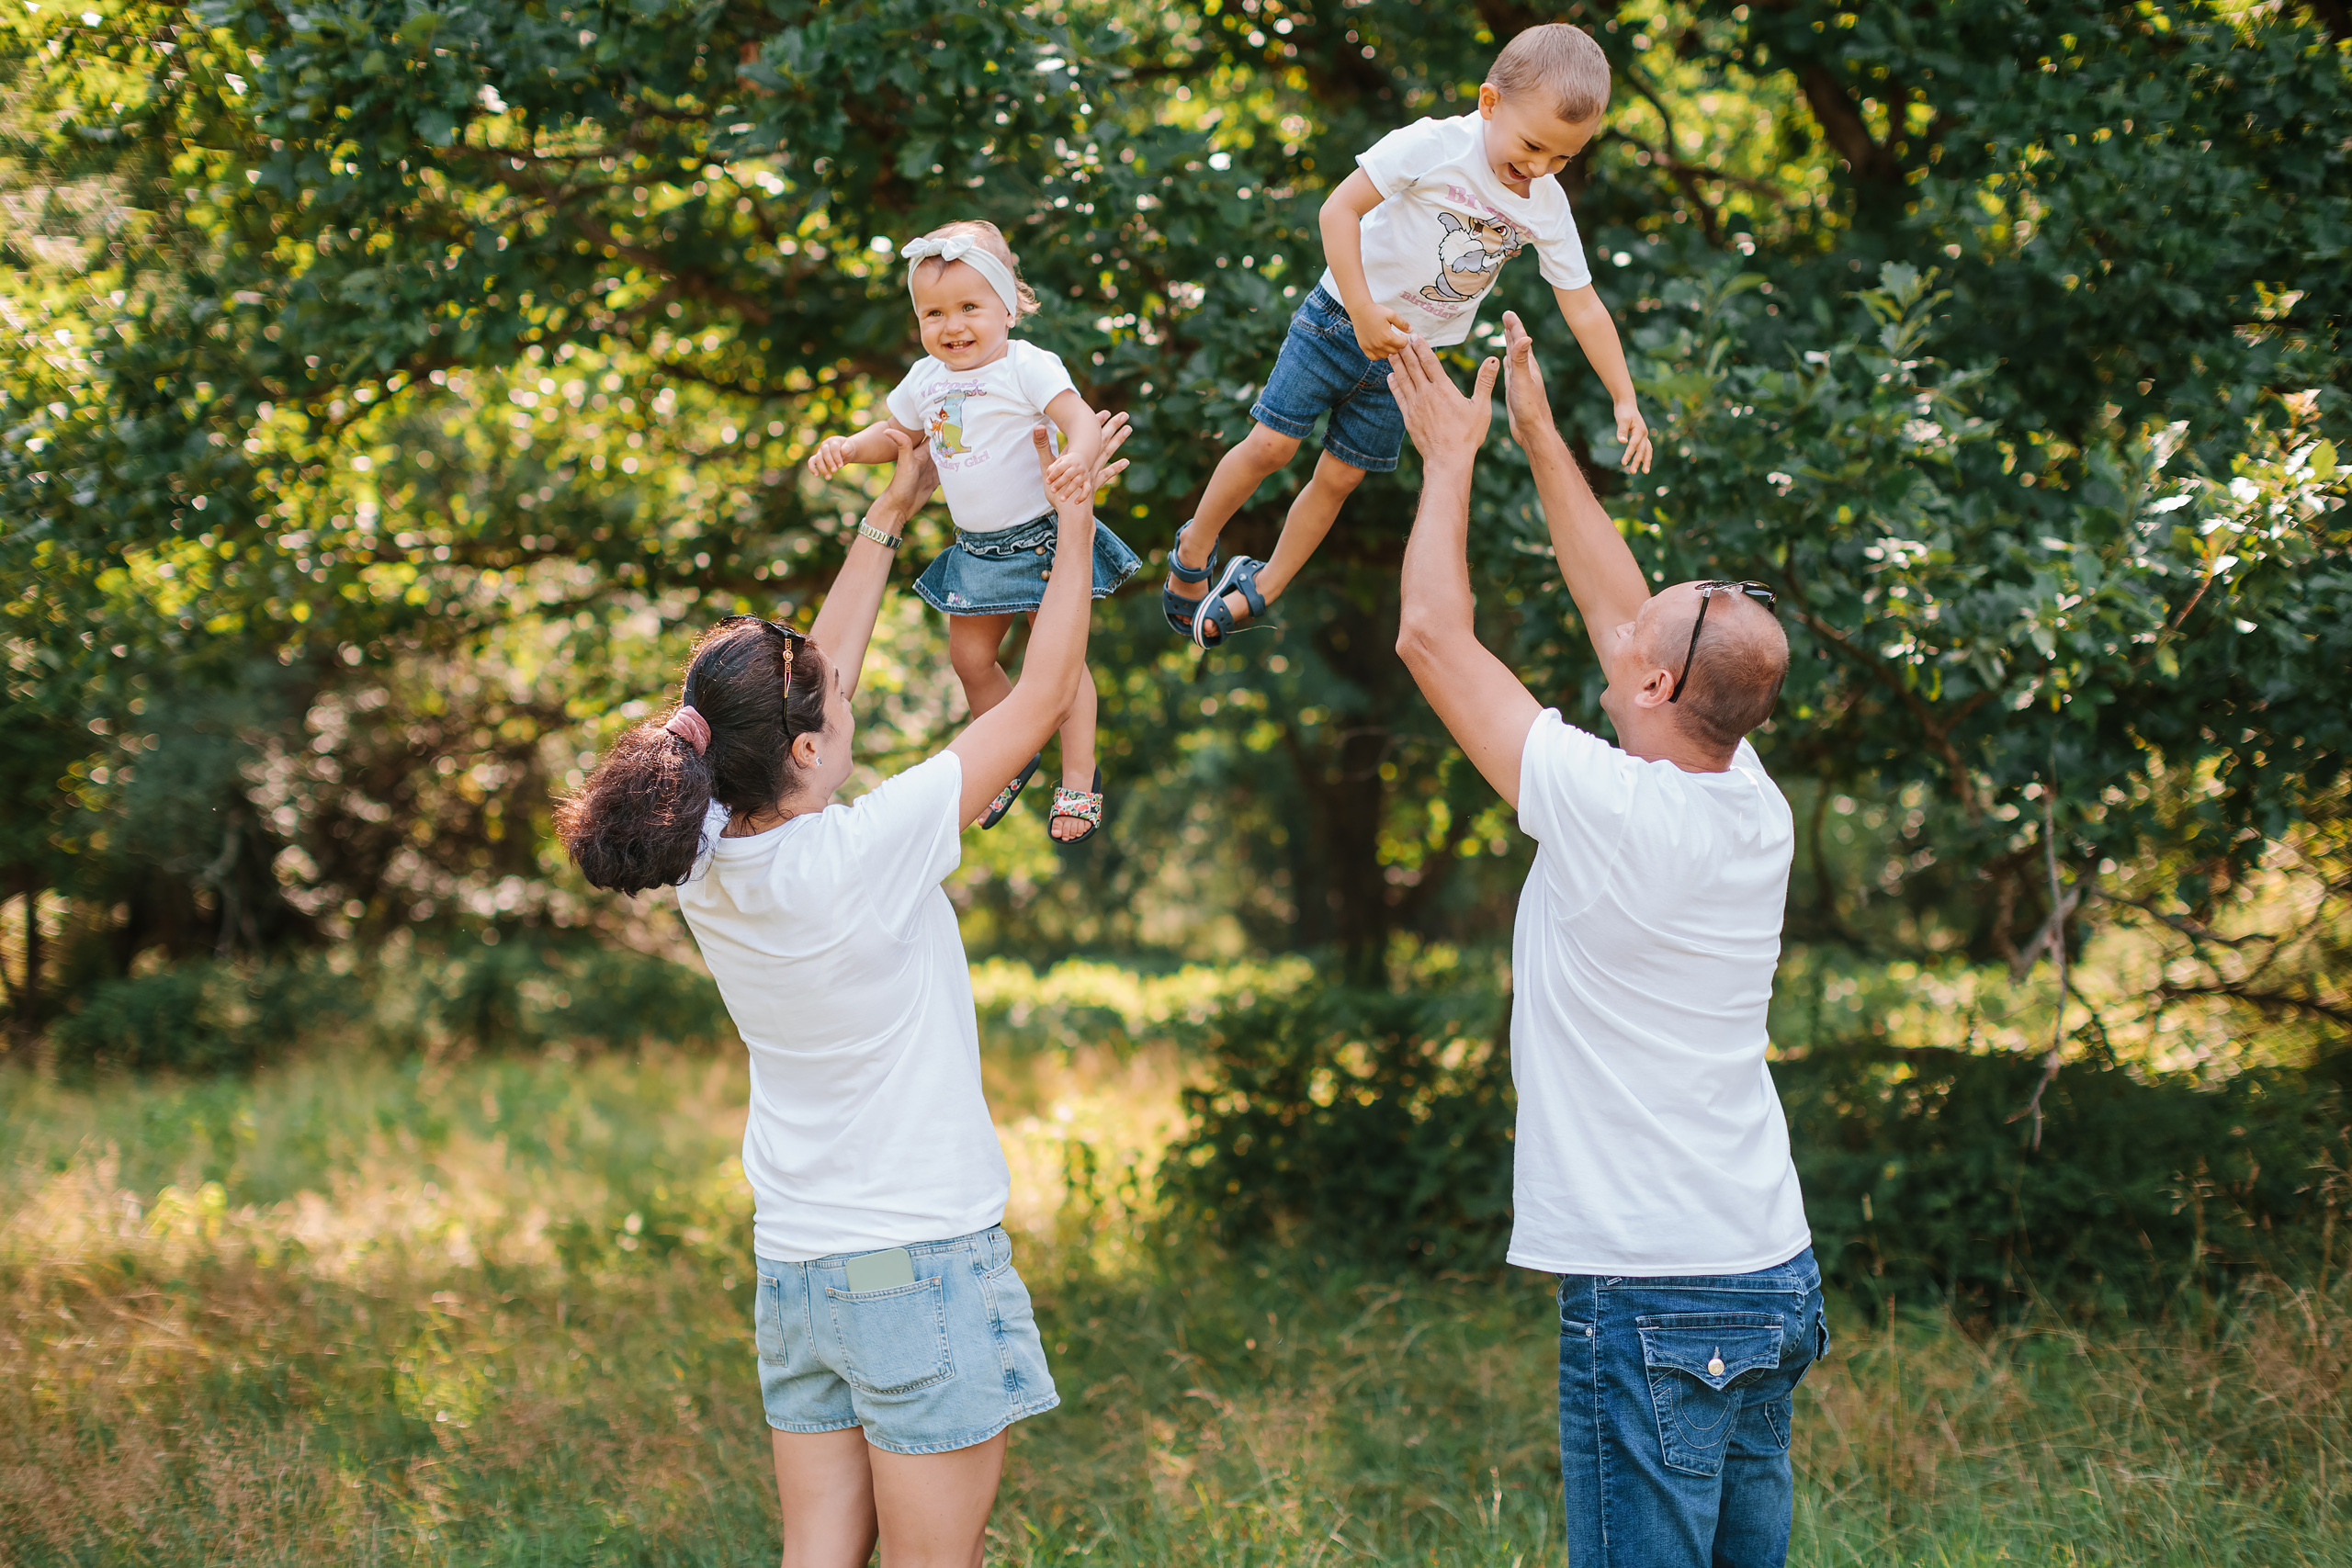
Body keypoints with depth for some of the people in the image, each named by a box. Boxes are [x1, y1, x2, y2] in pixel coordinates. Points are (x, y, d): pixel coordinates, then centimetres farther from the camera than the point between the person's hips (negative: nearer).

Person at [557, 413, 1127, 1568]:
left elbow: (813, 676, 13)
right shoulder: (860, 854, -20)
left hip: (794, 1268, 7)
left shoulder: (710, 863, -2)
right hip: (922, 1262, -7)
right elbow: (1044, 695, -12)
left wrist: (892, 514, 21)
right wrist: (1074, 524, 0)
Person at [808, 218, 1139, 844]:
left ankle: (1080, 776, 12)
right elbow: (894, 435, 18)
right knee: (970, 657, 12)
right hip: (977, 551, 7)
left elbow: (1081, 418, -28)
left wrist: (1078, 457, -50)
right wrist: (847, 446, -1)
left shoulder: (1028, 366, -17)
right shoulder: (925, 380, 3)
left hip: (1042, 537, -7)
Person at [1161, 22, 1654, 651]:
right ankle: (1194, 552, 16)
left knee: (1340, 477, 8)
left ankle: (1261, 588, 23)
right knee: (1271, 444, -5)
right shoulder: (1434, 145, -23)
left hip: (1407, 354, 4)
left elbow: (1582, 305, 1)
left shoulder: (1548, 207, -7)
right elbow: (1340, 208, -23)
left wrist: (1624, 399, -1)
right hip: (1339, 321, -4)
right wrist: (1363, 310, -27)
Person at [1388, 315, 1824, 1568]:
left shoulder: (1610, 808, -17)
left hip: (1649, 1296, -8)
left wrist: (1452, 455, 5)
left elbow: (1431, 633, -7)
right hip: (1774, 1279, 8)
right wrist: (1539, 436, 23)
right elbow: (1615, 603, 17)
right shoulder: (1756, 810, 4)